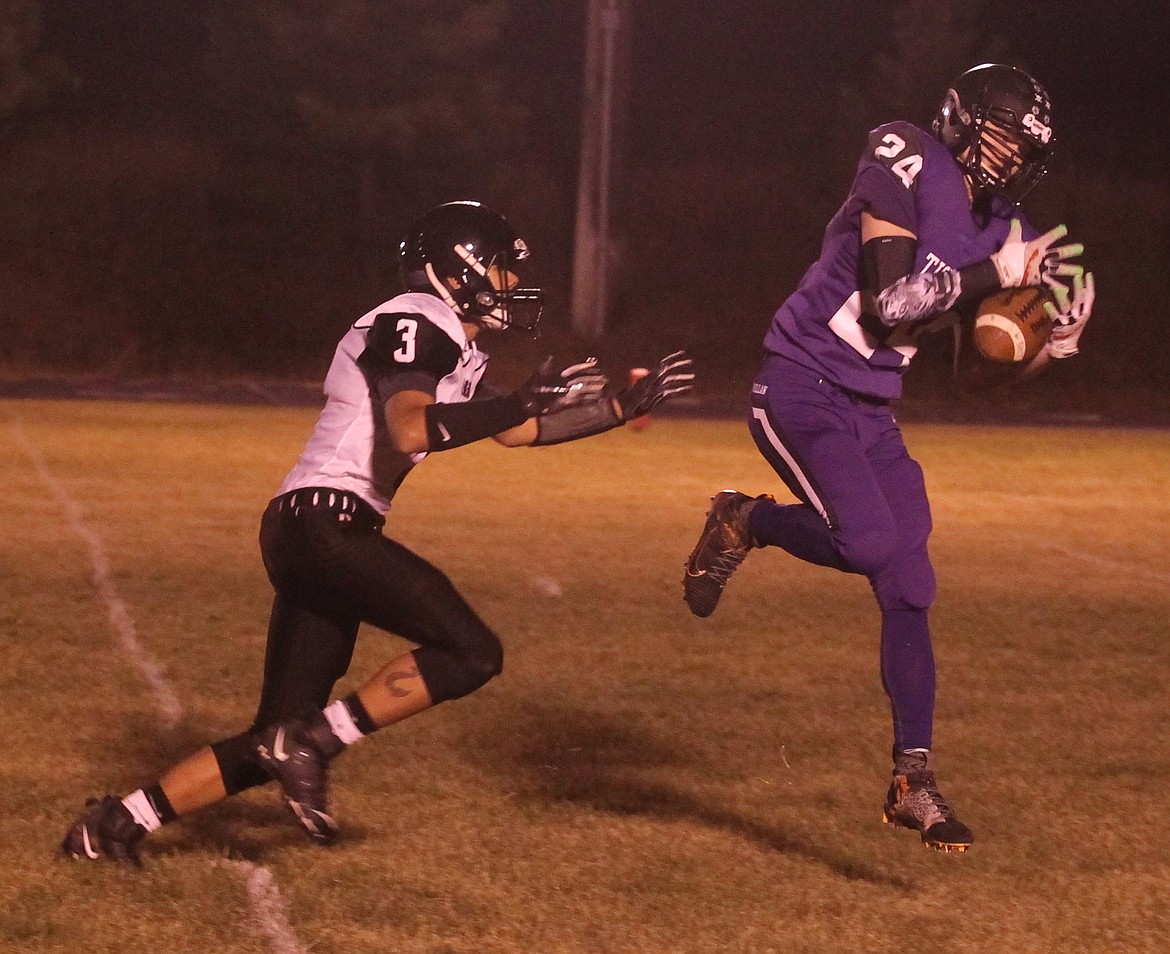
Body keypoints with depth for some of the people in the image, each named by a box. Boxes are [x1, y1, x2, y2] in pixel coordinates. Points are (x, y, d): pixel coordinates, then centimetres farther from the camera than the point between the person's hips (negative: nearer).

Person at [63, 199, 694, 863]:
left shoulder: (450, 346, 21)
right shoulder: (412, 325, -10)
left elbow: (515, 431, 30)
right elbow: (409, 431, -25)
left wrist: (627, 407, 27)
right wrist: (523, 401, -27)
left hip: (314, 537, 10)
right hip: (324, 524, -10)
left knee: (277, 745, 10)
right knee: (472, 652, -16)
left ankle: (120, 822, 12)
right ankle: (313, 741, -14)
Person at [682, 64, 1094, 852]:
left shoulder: (995, 221, 8)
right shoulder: (905, 167, -14)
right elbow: (889, 301, -23)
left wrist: (1058, 335, -7)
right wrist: (1000, 273, -21)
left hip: (869, 411, 8)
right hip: (800, 385, -8)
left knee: (910, 587, 2)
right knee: (869, 543, -25)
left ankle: (914, 779, 9)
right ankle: (746, 523, 6)